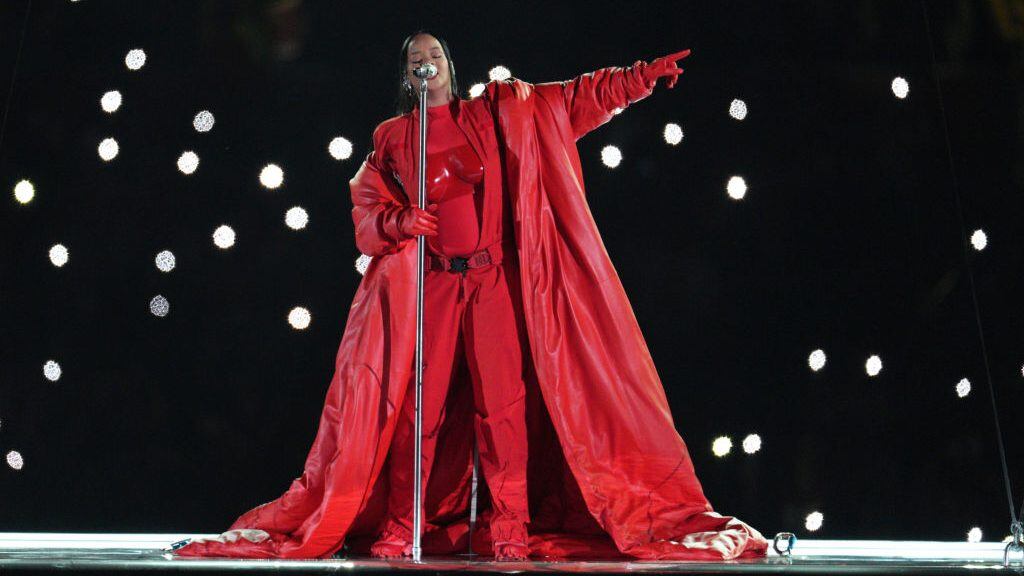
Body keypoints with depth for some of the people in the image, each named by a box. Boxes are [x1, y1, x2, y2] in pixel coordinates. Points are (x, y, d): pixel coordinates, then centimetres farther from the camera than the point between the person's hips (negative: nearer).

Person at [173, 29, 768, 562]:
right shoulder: (391, 138, 15)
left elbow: (576, 98, 11)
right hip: (426, 284, 1)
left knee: (504, 400, -8)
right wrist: (402, 220, -13)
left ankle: (512, 532, -2)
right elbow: (367, 209, 8)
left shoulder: (498, 113, 14)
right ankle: (399, 530, 4)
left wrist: (646, 73, 5)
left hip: (495, 280, 0)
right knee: (417, 404, -4)